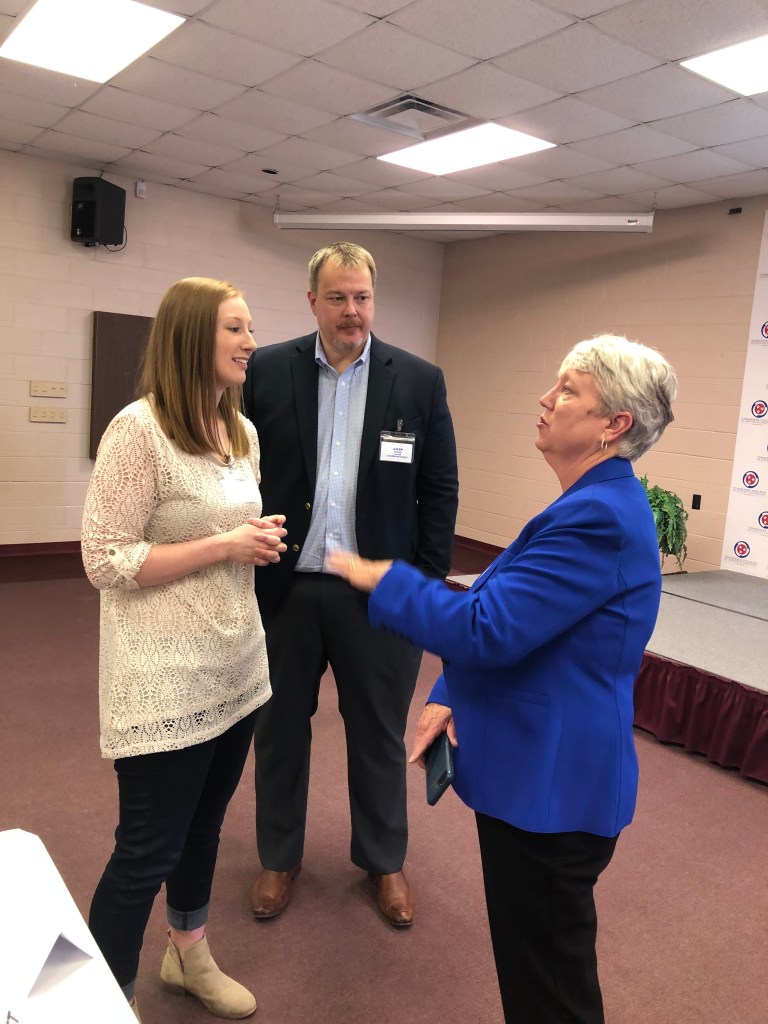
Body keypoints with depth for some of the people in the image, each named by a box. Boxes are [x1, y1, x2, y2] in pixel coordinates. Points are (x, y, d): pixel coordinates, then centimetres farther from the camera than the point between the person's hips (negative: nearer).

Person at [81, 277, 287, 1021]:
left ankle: (189, 957, 47)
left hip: (234, 666, 8)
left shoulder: (243, 431, 7)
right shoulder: (139, 430, -17)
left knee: (204, 824, 23)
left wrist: (259, 541, 2)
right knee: (147, 850, 5)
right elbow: (104, 561, -19)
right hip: (165, 680, -8)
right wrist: (223, 547, -21)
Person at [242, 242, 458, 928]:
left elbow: (440, 489, 1)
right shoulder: (267, 371, -1)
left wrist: (427, 583, -4)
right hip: (283, 587, 1)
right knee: (281, 728, 16)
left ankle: (384, 860, 37)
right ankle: (279, 857, 38)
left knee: (380, 734, 14)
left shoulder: (419, 380, -1)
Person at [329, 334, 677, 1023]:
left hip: (553, 784, -9)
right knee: (538, 962, 26)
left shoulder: (599, 518, -24)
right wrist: (449, 696, 1)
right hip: (543, 772, 10)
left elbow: (488, 627, -27)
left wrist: (383, 578, -14)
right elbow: (509, 620, 12)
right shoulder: (597, 504, 9)